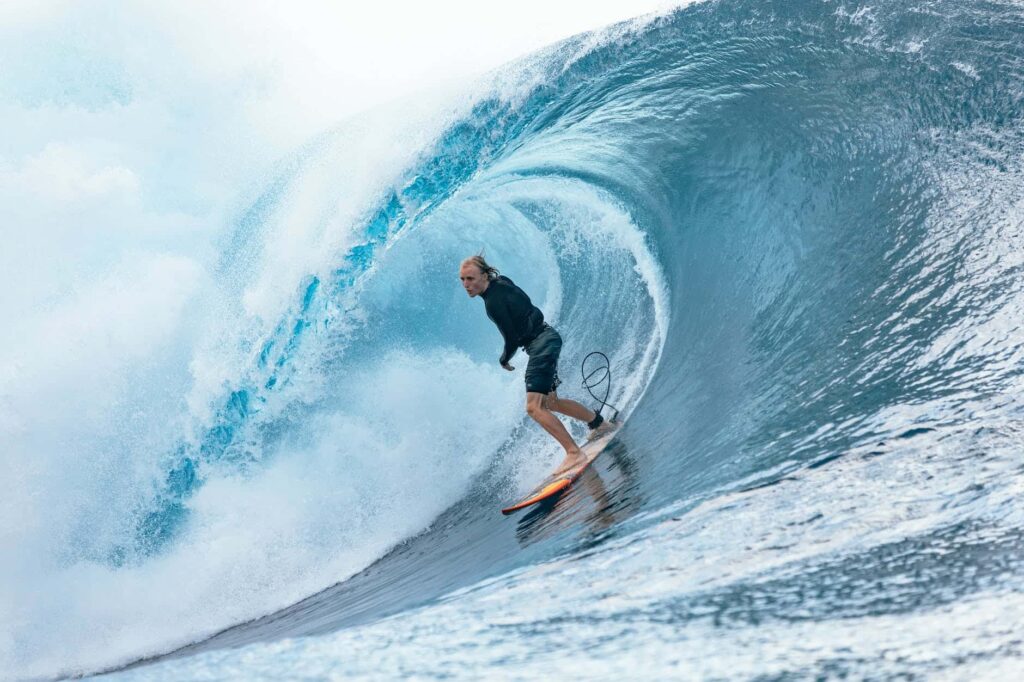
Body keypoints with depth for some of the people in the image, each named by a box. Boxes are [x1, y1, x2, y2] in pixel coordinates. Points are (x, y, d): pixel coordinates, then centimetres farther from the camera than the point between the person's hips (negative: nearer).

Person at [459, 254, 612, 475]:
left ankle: (573, 453, -22)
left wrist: (504, 360, 1)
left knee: (534, 407, -18)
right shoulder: (501, 281, 5)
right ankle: (599, 423, 38)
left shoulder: (494, 301, -21)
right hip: (546, 338, 10)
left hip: (542, 343, -10)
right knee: (549, 402, 23)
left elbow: (512, 339, -17)